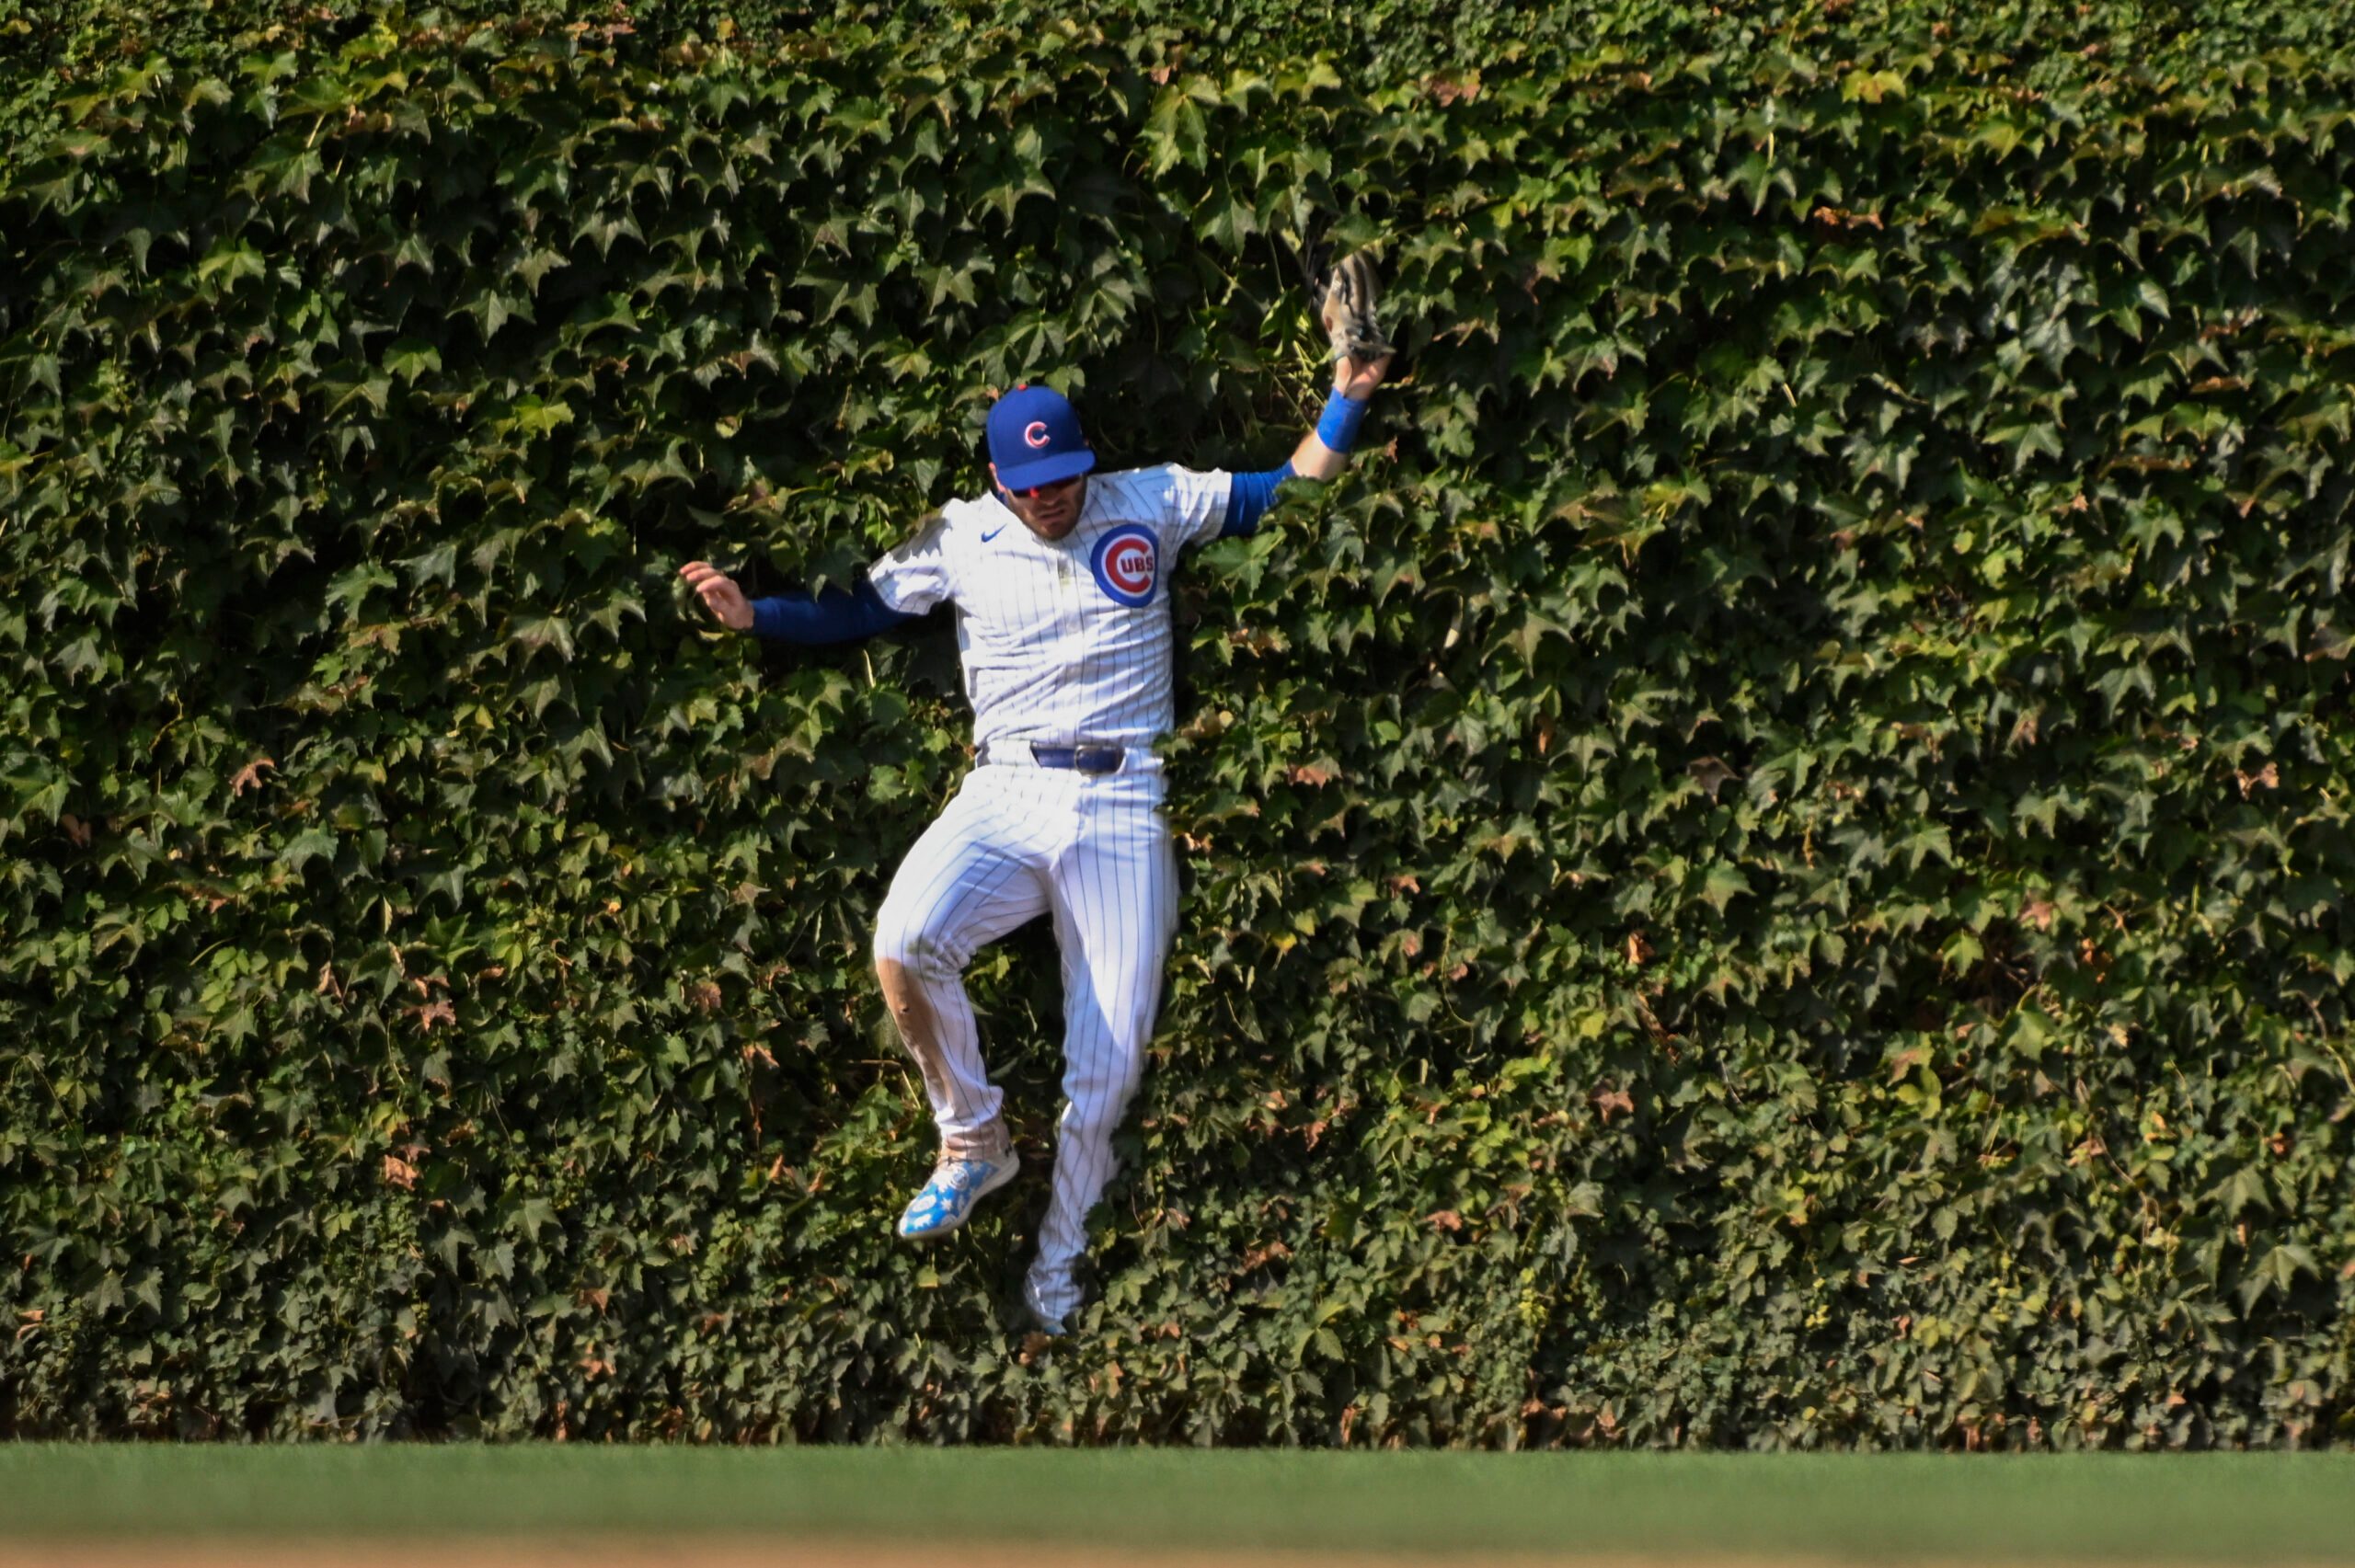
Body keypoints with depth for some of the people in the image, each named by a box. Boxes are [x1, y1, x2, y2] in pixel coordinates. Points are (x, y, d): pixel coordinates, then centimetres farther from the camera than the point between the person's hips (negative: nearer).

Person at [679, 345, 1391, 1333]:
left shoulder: (1151, 504, 8)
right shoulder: (960, 538, 8)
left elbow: (1293, 493, 12)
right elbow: (856, 611, 13)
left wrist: (1345, 399, 0)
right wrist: (752, 616, -1)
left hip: (1123, 815, 0)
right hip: (1007, 799, 0)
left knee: (1107, 1064, -4)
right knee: (904, 948, -29)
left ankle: (1058, 1263, 16)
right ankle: (973, 1143, -4)